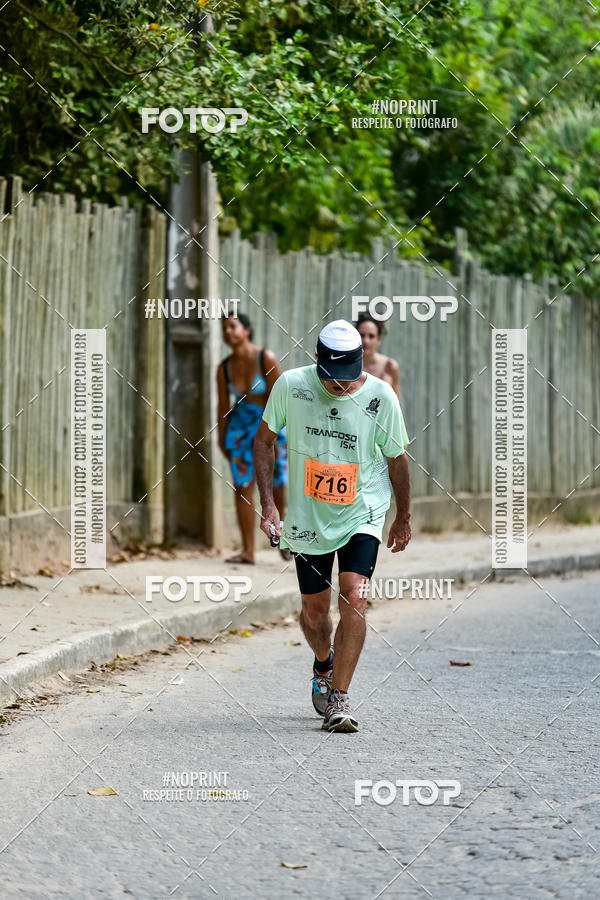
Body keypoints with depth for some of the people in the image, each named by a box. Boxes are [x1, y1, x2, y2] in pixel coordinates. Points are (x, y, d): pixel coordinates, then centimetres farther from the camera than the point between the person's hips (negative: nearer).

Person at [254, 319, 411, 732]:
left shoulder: (381, 396, -14)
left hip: (362, 515, -1)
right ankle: (324, 665, 42)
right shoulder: (290, 385, -12)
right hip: (307, 515, 2)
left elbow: (397, 459, 1)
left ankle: (338, 697, -10)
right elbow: (264, 440, 3)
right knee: (314, 610, 10)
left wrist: (404, 518, 12)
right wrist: (268, 504, -4)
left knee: (354, 601, -18)